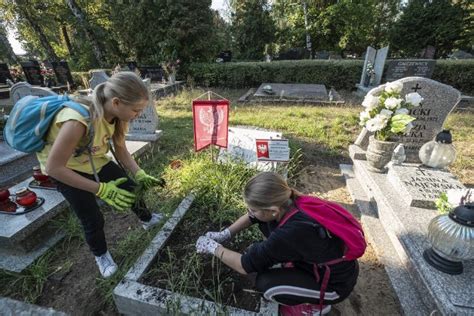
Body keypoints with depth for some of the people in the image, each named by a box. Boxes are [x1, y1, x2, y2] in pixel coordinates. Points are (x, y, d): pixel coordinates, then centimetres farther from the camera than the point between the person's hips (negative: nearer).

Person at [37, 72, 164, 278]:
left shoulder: (116, 114, -20)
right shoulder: (78, 120, -41)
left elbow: (120, 149, -6)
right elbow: (53, 168, -33)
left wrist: (139, 175, -18)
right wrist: (101, 189, -32)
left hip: (94, 160, 6)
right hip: (66, 169, -5)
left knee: (130, 188, 9)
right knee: (92, 219, -3)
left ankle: (147, 219, 39)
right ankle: (101, 255, 29)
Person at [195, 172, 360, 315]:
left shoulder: (292, 232, -40)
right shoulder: (289, 202, -19)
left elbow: (245, 265, -26)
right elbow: (252, 217, 0)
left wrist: (212, 247, -12)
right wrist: (224, 234, -3)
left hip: (336, 283, -6)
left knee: (265, 283, -18)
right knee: (265, 223, -4)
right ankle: (296, 268, 15)